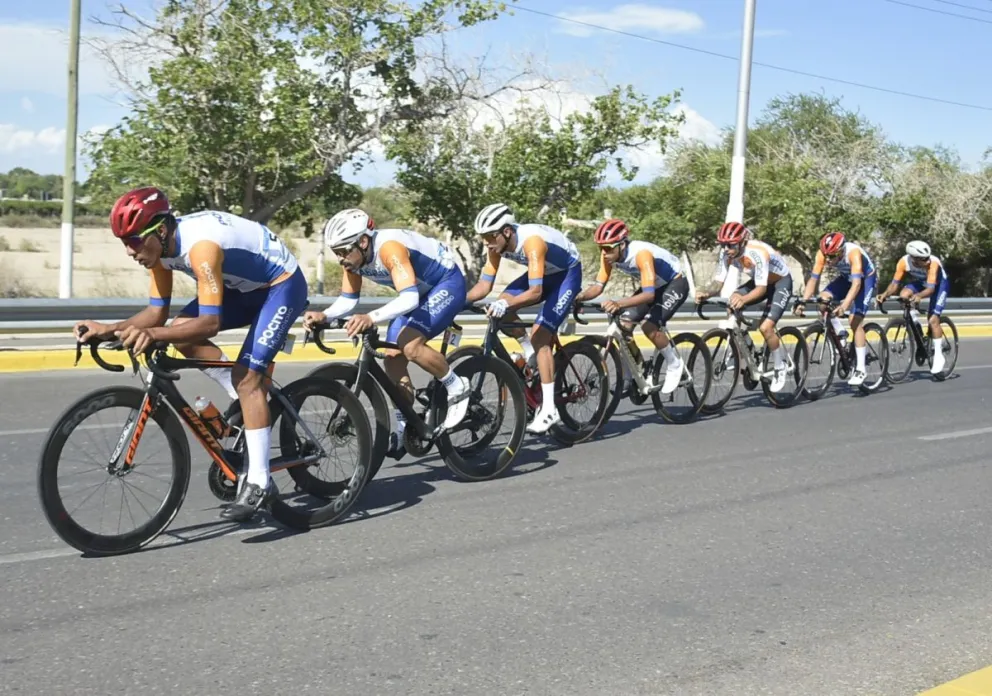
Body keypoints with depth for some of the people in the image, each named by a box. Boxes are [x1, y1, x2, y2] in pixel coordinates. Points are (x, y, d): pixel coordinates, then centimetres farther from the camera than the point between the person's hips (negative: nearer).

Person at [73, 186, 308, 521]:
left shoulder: (201, 246, -35)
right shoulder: (161, 247, -8)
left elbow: (209, 322, -39)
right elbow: (157, 312, -4)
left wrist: (153, 335, -50)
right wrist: (108, 329, -17)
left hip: (283, 284, -9)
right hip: (246, 285, 9)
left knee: (247, 376, -19)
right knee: (180, 333, -6)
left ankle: (259, 481, -11)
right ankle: (252, 404, 7)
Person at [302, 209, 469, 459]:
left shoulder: (389, 248, -35)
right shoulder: (354, 257, -11)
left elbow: (409, 298, -45)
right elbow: (348, 299, -4)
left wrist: (371, 318, -59)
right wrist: (323, 315, -25)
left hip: (447, 284, -9)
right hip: (419, 291, 9)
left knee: (411, 346, -29)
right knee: (393, 358, 0)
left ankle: (457, 387, -5)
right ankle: (403, 430, 12)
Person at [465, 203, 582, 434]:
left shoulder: (532, 241, -36)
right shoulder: (497, 244, -14)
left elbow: (535, 292, -43)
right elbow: (484, 285, -11)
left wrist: (506, 304, -56)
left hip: (568, 273, -7)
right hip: (544, 273, 8)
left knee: (539, 335, -19)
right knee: (502, 307, -13)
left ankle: (549, 409, -17)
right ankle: (533, 356, 8)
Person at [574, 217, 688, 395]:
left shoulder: (641, 253, -37)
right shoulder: (609, 255, -17)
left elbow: (649, 294, -46)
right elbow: (598, 286, -17)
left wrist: (619, 304, -60)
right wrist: (578, 297, -37)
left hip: (675, 284, -7)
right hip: (653, 287, 7)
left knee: (649, 326, -25)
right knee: (624, 324, -9)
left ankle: (674, 364, 0)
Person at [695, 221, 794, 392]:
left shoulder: (757, 253, -36)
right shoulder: (726, 254, -18)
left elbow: (761, 288, -40)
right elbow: (718, 282, -17)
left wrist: (743, 299, -59)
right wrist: (706, 294, -39)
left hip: (781, 282, -7)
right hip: (760, 281, 7)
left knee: (765, 327, -21)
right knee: (731, 305, -18)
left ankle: (781, 368, 2)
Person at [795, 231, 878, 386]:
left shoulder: (853, 253, -39)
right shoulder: (822, 254, -26)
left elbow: (856, 284, -46)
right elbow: (813, 279, -23)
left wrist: (844, 305, -60)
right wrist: (802, 302, -35)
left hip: (866, 278, -5)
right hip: (846, 277, 5)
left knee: (855, 322, -17)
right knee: (823, 299, -22)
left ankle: (861, 369, -10)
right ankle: (840, 334, 0)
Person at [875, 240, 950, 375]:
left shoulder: (933, 262, -38)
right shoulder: (904, 262, -29)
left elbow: (931, 288, -44)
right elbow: (895, 283, -25)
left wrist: (919, 296, -64)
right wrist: (885, 294, -45)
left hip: (939, 284, -4)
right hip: (919, 282, 4)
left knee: (933, 319, -16)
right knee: (903, 295, -28)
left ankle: (938, 355, -4)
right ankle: (915, 321, -1)